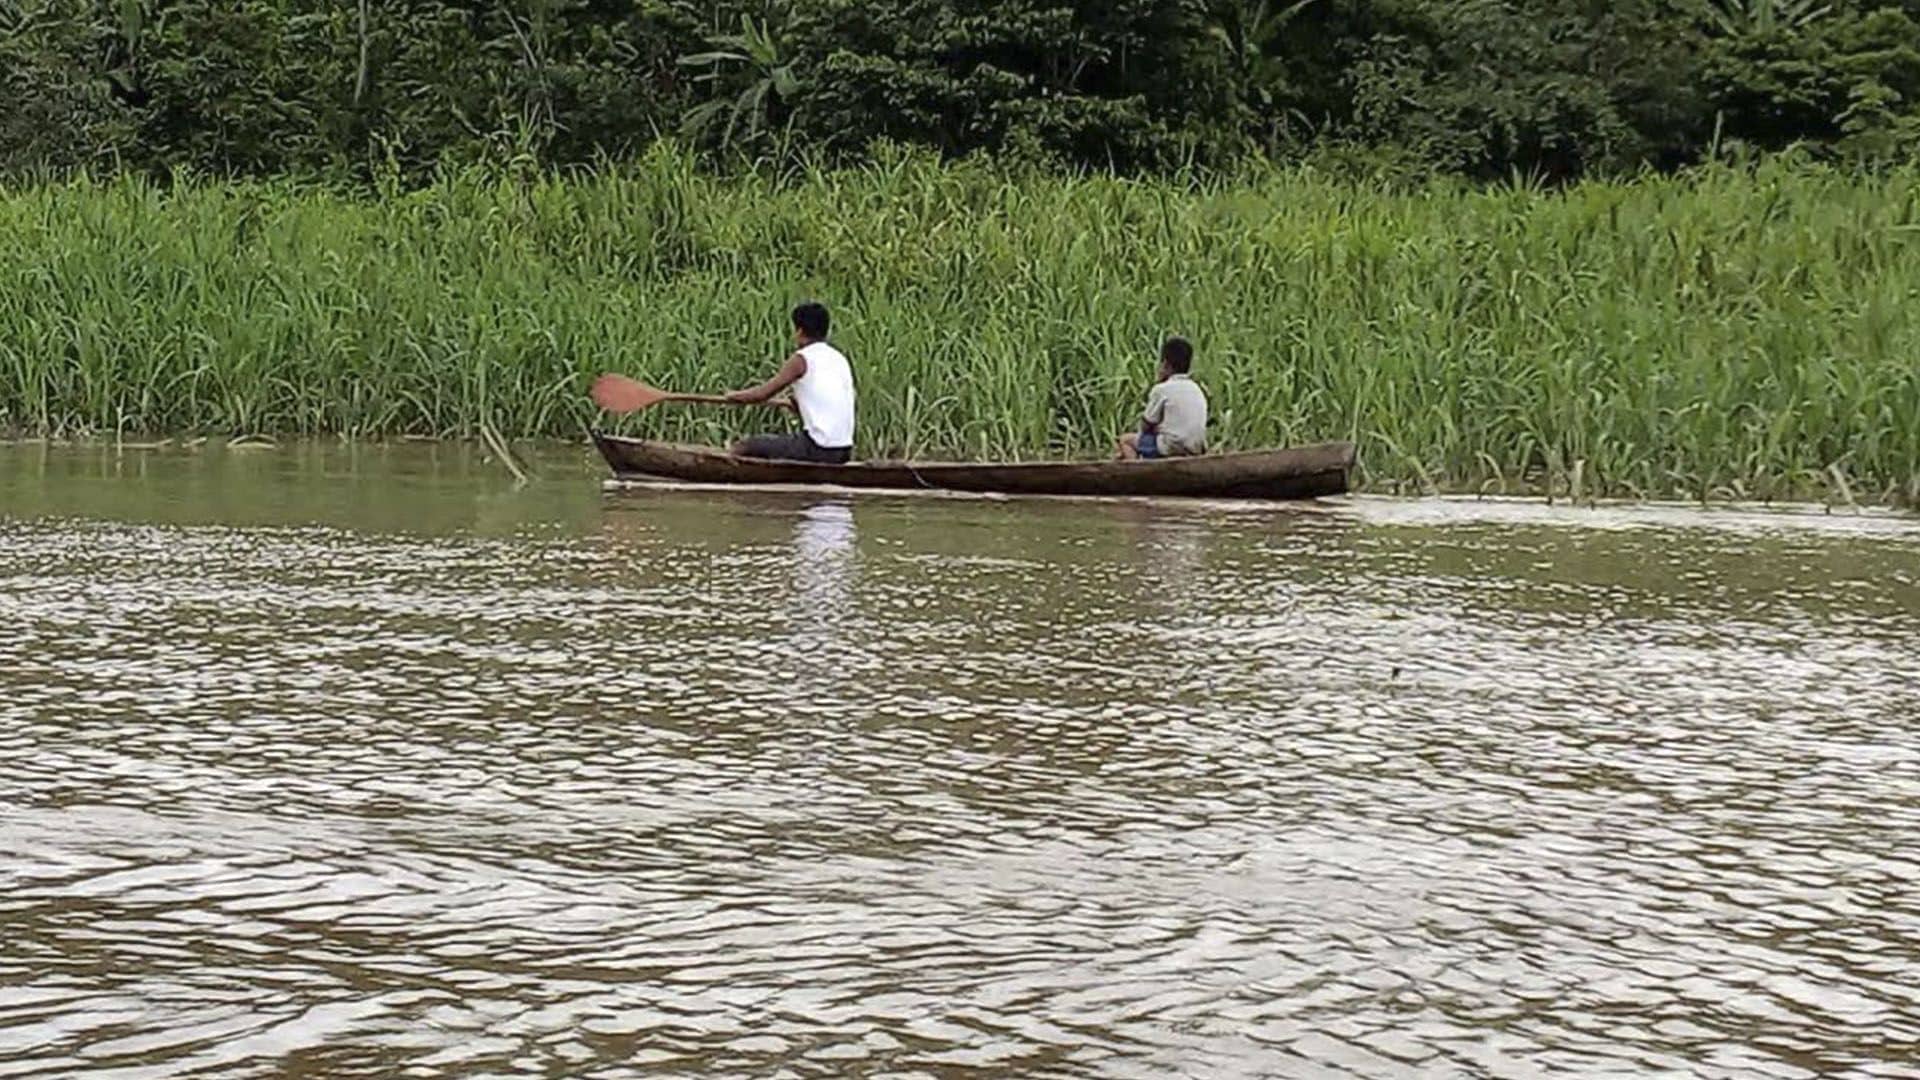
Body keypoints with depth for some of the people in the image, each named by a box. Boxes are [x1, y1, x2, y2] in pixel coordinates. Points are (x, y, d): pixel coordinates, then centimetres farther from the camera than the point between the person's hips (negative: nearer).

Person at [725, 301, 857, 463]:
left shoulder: (801, 360, -5)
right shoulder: (840, 359, 15)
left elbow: (762, 394, -5)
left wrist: (734, 396, 13)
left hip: (817, 449, -8)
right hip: (844, 453, 8)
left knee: (742, 447, 2)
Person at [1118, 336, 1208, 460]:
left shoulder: (1161, 389, -8)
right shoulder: (1197, 389, 11)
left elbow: (1146, 425, -4)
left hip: (1170, 449, -7)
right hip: (1196, 450, 7)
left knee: (1125, 440, 12)